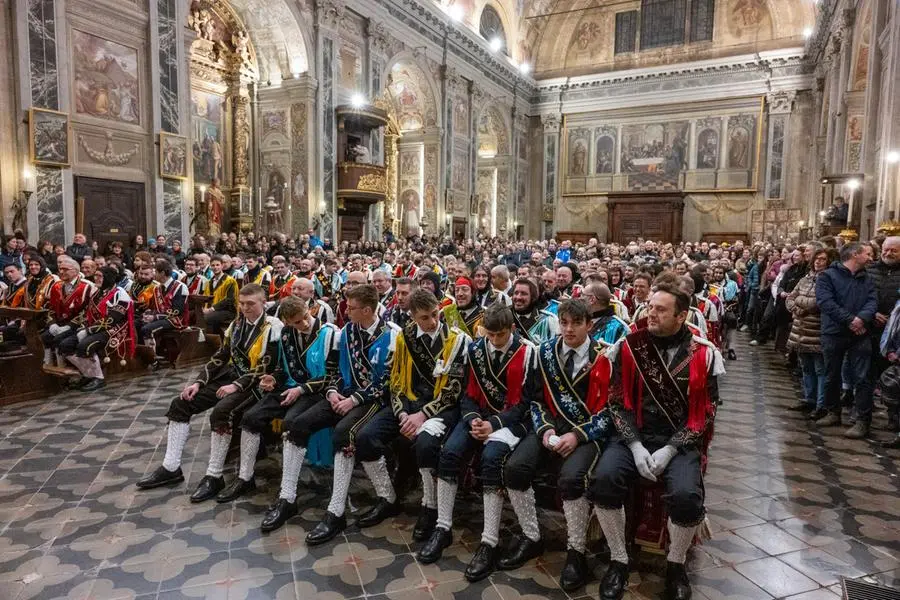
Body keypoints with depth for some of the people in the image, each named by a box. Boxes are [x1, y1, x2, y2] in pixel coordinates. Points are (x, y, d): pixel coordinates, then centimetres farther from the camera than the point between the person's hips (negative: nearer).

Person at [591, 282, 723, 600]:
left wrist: (671, 449, -13)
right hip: (634, 434, 1)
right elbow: (617, 401, -1)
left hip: (679, 440, -1)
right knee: (604, 479, -27)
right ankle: (619, 560, -1)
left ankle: (676, 565, 5)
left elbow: (705, 412, -2)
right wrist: (635, 445, -13)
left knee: (686, 496, -29)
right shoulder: (630, 346, -2)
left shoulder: (703, 354, -3)